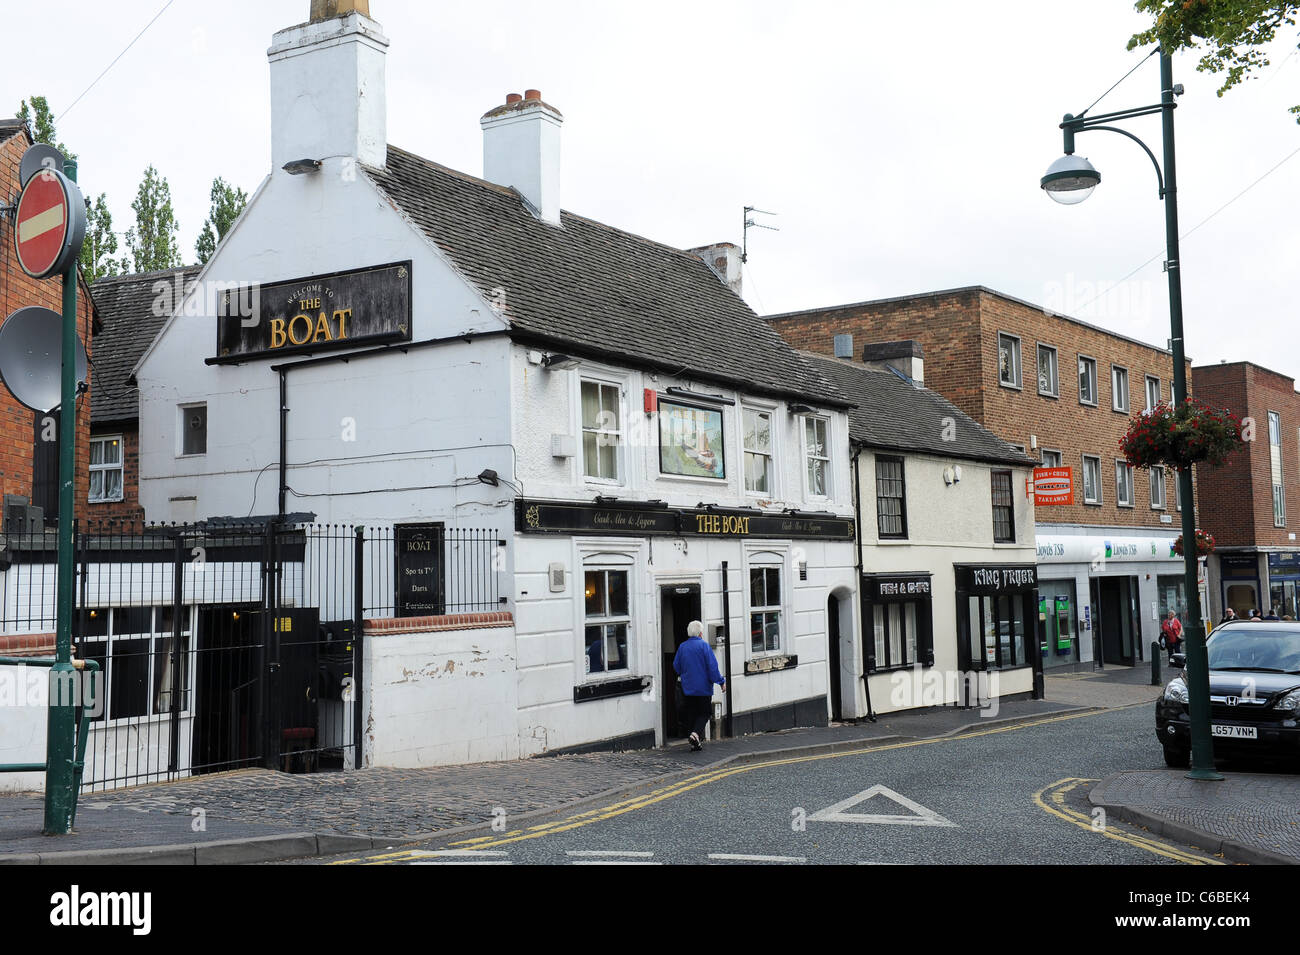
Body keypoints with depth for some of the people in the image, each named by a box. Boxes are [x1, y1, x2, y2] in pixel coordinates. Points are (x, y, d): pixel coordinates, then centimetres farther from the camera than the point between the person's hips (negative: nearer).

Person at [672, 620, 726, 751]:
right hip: (703, 688, -4)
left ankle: (695, 743, 11)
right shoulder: (704, 646, -11)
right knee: (704, 713, 5)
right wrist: (721, 681, -7)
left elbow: (676, 666, 11)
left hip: (687, 688, 4)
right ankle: (696, 734, -18)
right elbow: (712, 667, -14)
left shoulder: (682, 647, 4)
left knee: (692, 714, 12)